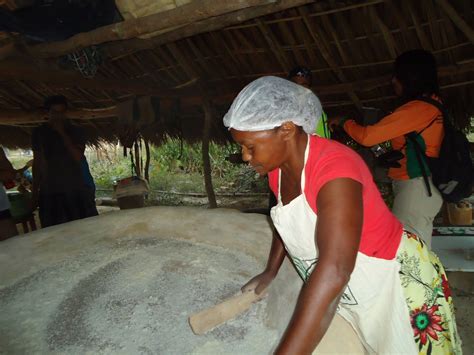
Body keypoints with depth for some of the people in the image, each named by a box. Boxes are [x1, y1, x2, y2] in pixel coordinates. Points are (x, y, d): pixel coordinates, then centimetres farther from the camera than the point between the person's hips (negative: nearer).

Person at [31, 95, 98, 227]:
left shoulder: (75, 131, 4)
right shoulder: (40, 132, 9)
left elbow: (78, 157, -9)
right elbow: (37, 163, 13)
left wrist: (62, 133, -10)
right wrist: (35, 191, 10)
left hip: (76, 190, -1)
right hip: (49, 192, 1)